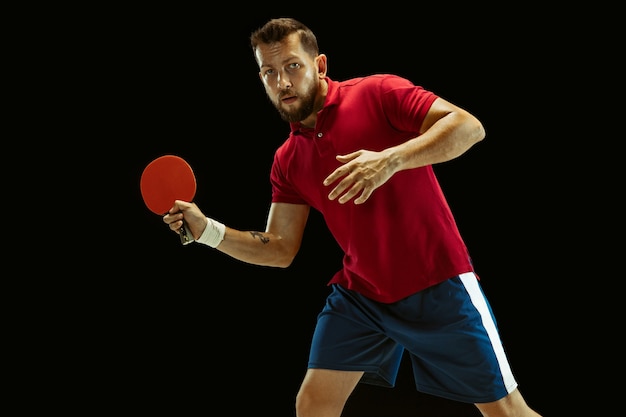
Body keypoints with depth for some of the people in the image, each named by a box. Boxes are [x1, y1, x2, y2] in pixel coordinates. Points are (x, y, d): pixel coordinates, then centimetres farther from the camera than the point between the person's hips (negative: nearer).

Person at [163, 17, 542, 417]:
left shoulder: (378, 93, -11)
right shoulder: (288, 161, 6)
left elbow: (469, 126, -21)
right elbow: (280, 250, 8)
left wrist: (391, 159, -34)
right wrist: (208, 230, -6)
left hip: (438, 286, -5)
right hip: (359, 295, 5)